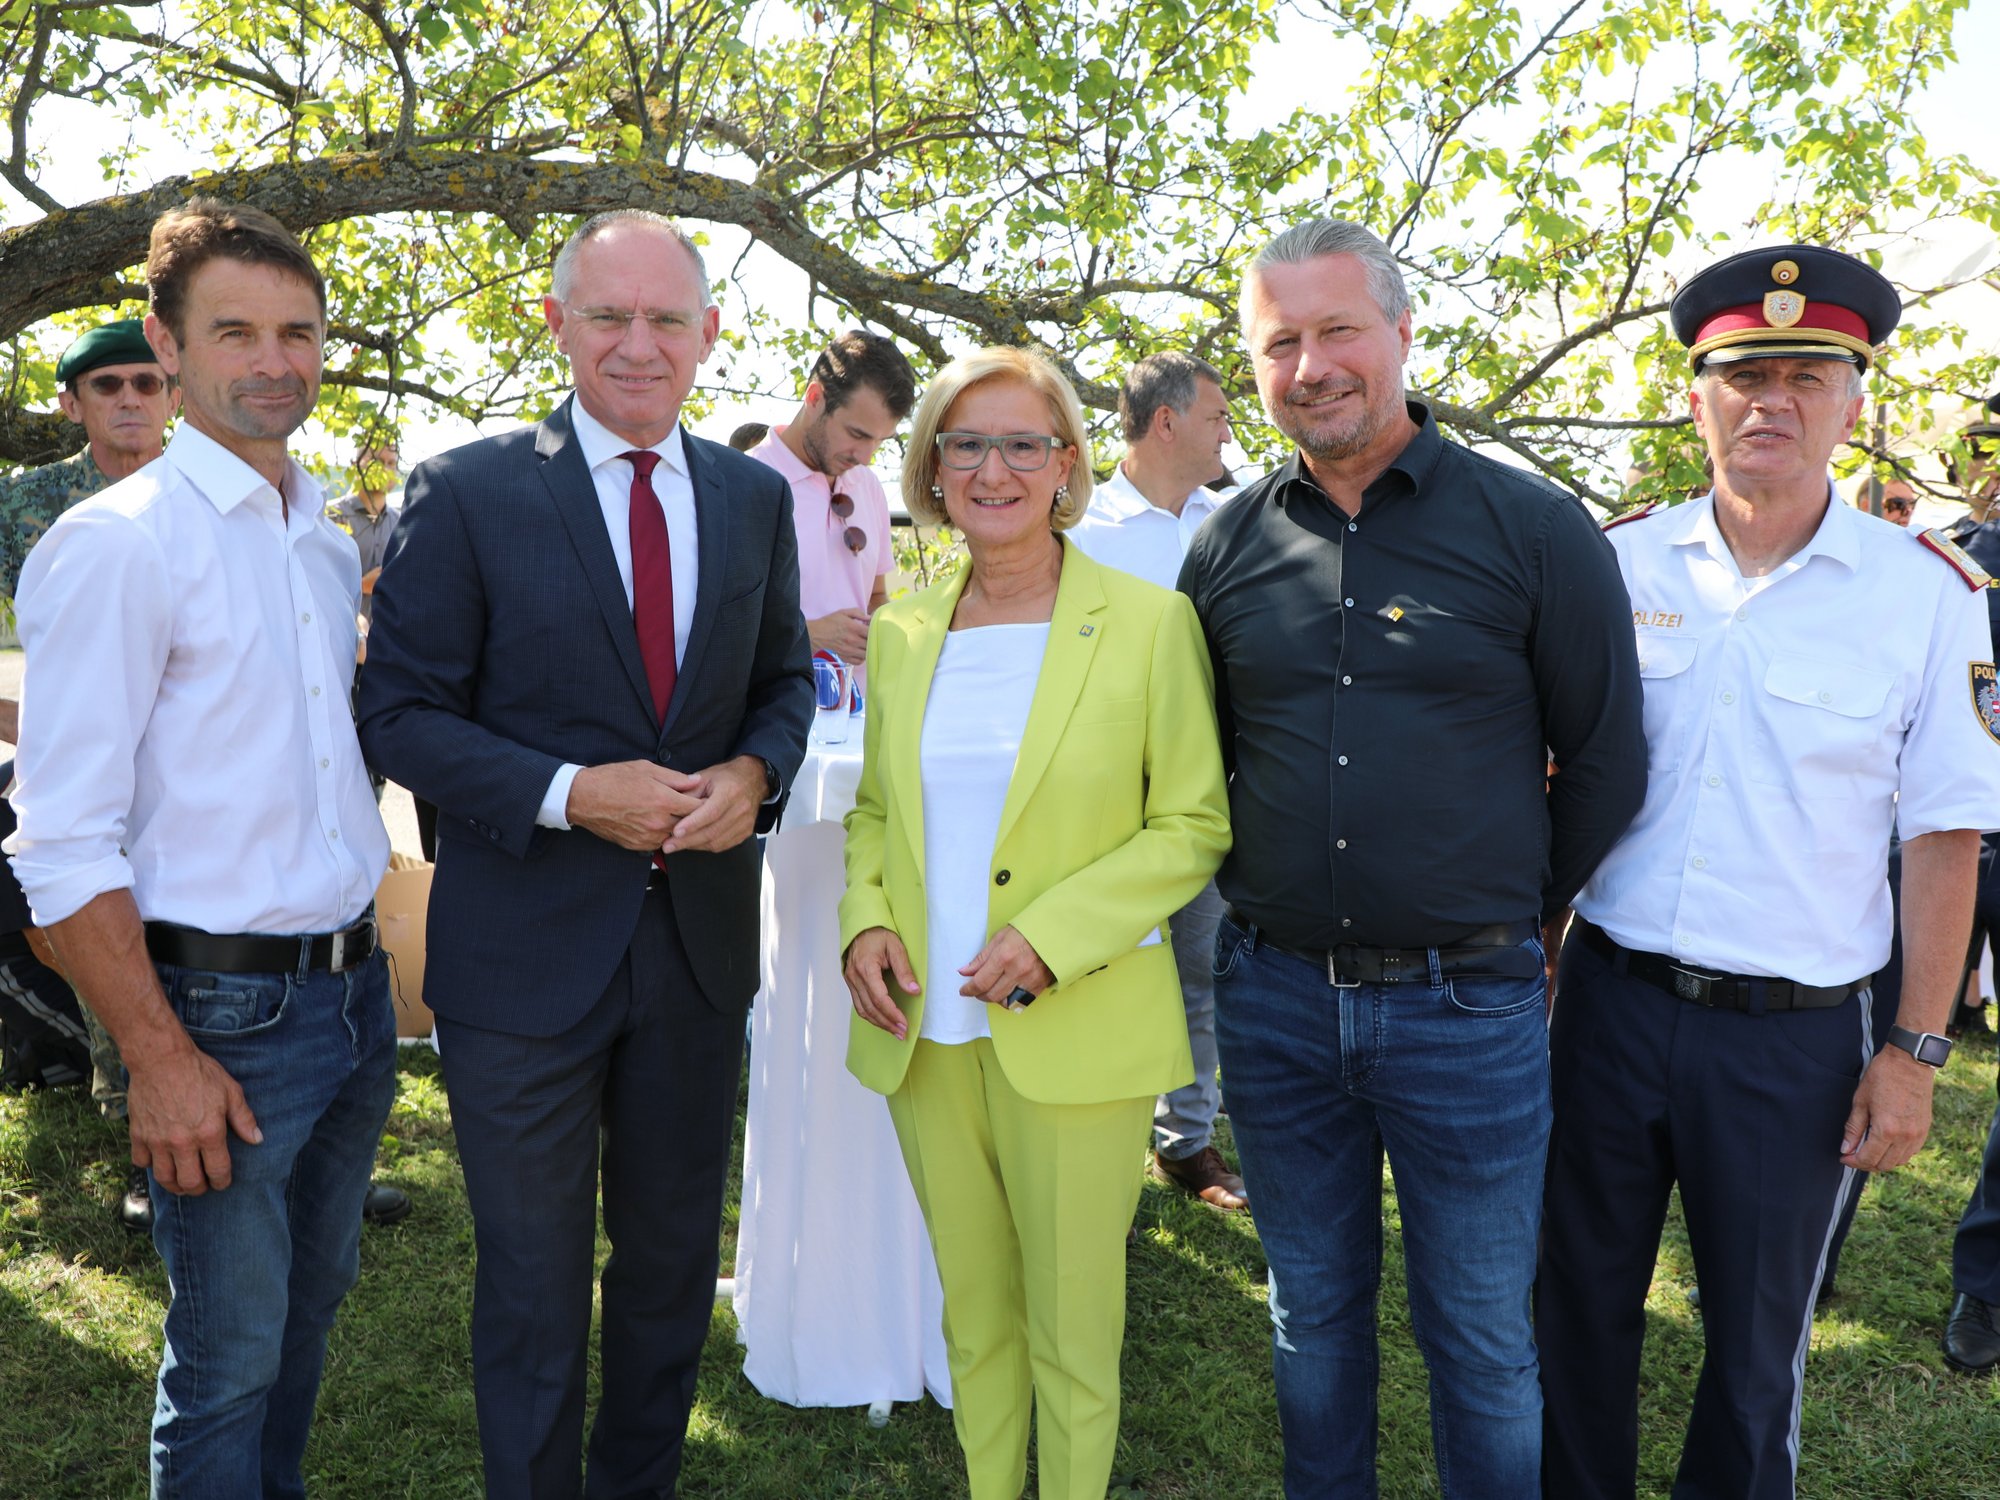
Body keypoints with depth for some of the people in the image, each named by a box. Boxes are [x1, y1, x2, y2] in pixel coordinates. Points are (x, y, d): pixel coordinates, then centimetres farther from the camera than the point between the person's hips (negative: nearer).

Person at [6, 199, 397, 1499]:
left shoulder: (329, 541, 9)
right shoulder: (118, 542, -13)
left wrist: (367, 959, 12)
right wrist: (160, 1060, -18)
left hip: (354, 989, 7)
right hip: (223, 1009, -7)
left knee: (308, 1310, 22)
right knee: (229, 1359, 7)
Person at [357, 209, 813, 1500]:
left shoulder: (755, 498, 4)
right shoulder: (466, 494, -8)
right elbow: (401, 714, -8)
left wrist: (754, 773, -10)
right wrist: (567, 794, -20)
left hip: (699, 942, 4)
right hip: (526, 951, -4)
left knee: (675, 1254, 21)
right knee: (535, 1282, 12)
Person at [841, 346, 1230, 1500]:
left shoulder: (1149, 622, -6)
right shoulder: (900, 633, 7)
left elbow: (1194, 825, -6)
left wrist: (1053, 936, -17)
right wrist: (866, 919, -3)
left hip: (1074, 1036, -4)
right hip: (927, 1032, 4)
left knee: (1073, 1336, 9)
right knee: (974, 1317, 18)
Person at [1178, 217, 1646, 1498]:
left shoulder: (1535, 528, -7)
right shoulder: (1229, 545, 3)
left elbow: (1606, 765, 0)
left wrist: (1512, 915, 5)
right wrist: (1260, 902, 11)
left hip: (1468, 1008, -3)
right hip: (1274, 997, 3)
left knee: (1484, 1343, 12)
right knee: (1314, 1317, 20)